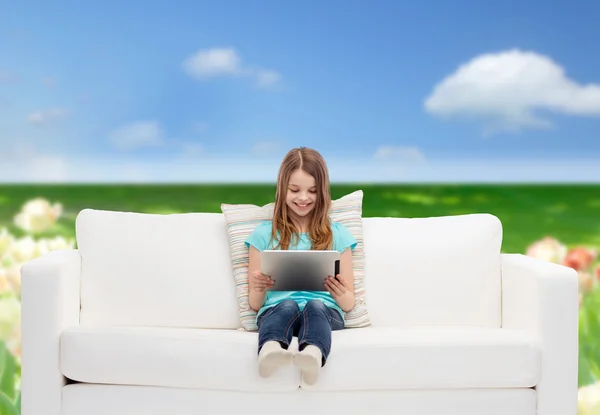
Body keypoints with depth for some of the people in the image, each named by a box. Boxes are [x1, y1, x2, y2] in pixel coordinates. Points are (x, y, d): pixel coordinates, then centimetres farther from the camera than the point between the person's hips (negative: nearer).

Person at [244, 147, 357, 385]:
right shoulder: (263, 233, 14)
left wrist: (340, 294, -11)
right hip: (275, 311, 0)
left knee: (315, 305, -34)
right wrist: (259, 289, -10)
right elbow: (254, 304, 14)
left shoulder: (337, 234, 14)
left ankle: (313, 356, -65)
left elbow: (349, 304, 13)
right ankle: (270, 352, -65)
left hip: (326, 312, 0)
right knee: (287, 305, -34)